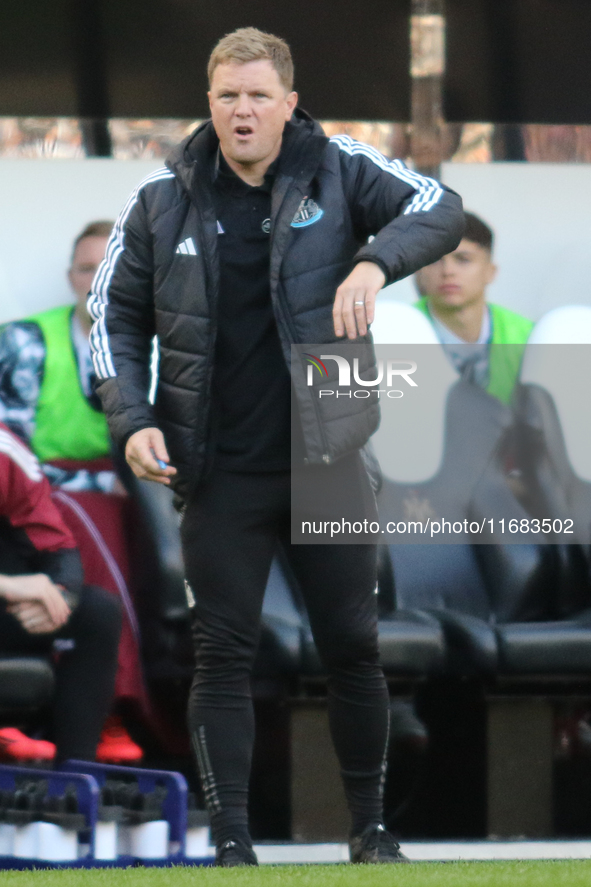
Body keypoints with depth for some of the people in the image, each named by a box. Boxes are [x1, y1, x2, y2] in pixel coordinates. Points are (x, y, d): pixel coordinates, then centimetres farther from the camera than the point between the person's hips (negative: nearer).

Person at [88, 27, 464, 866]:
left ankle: (369, 826, 19)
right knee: (224, 654, 1)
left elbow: (440, 210, -9)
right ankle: (231, 840, 6)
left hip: (326, 459, 0)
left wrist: (374, 261, -28)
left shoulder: (336, 171, -2)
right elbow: (115, 314, 8)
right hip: (220, 474, 0)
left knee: (353, 646, 6)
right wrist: (132, 419, -4)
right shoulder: (163, 200, 1)